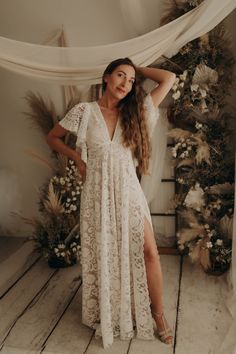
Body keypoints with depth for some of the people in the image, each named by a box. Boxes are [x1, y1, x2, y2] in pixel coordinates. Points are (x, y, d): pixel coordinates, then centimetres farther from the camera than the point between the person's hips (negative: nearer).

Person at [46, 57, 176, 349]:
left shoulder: (134, 112, 4)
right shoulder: (84, 111, -2)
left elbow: (169, 78, 3)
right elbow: (52, 137, 10)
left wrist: (138, 69, 9)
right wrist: (77, 158, 0)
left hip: (128, 191, 2)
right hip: (98, 193, -1)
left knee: (148, 252, -1)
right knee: (102, 256, 10)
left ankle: (158, 314, 18)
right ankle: (106, 316, 32)